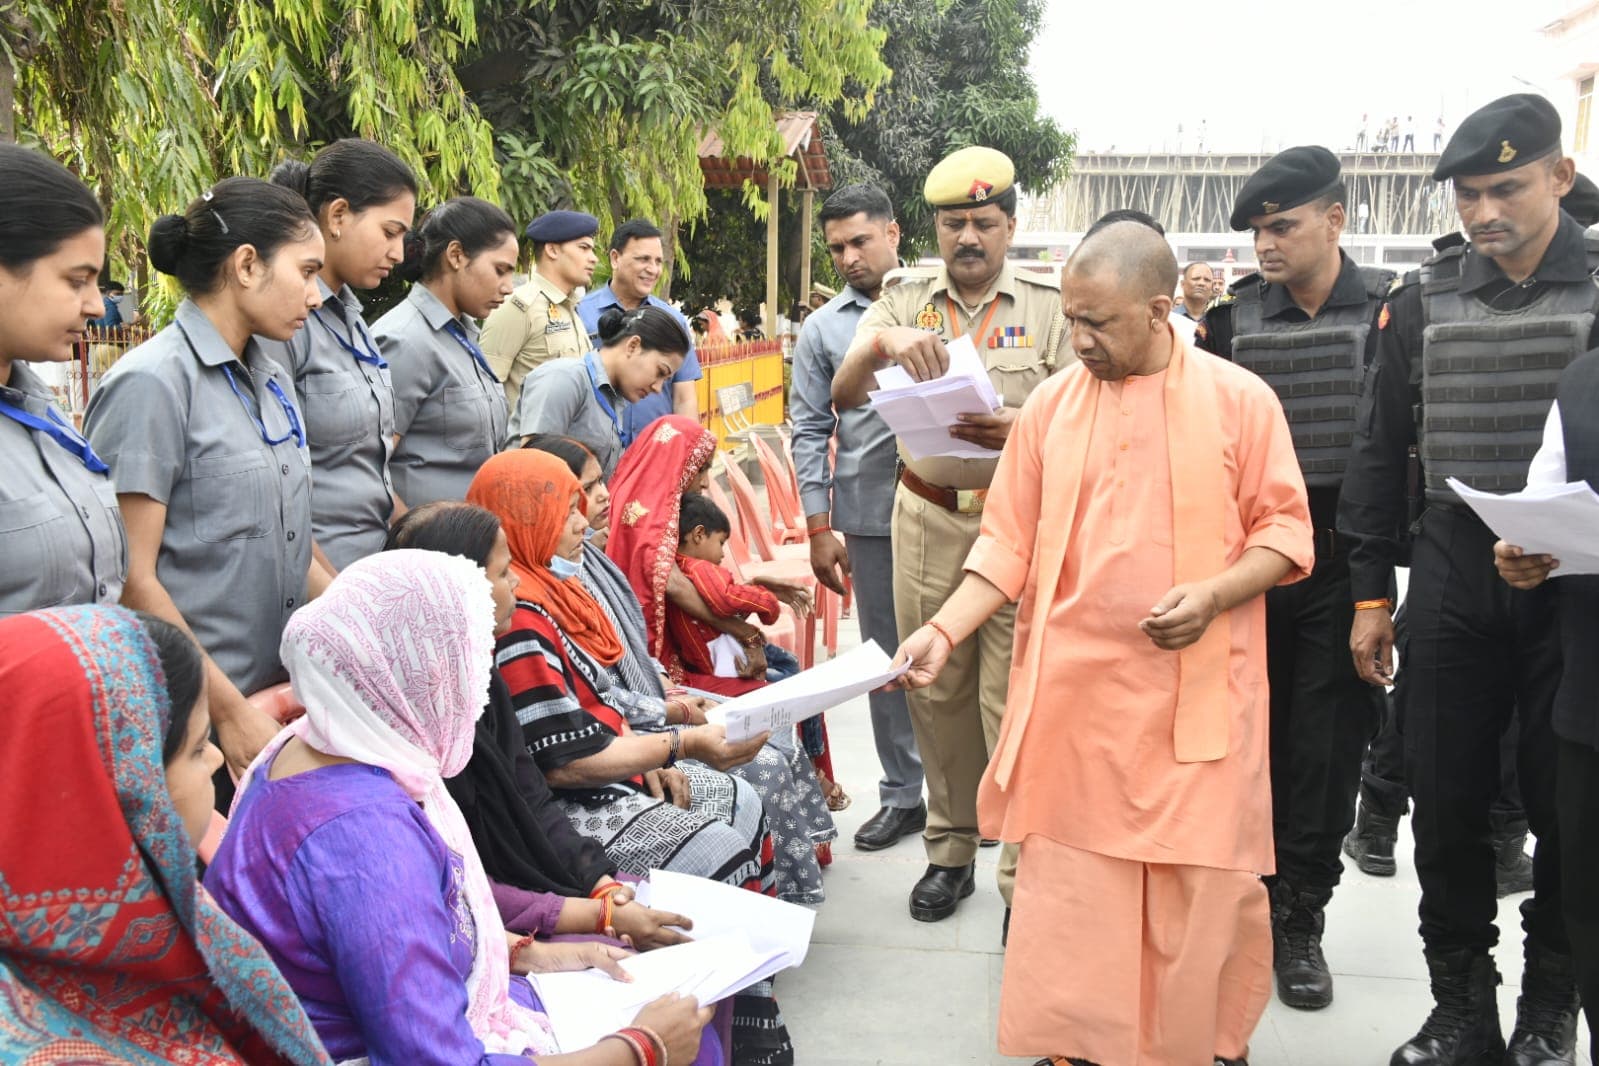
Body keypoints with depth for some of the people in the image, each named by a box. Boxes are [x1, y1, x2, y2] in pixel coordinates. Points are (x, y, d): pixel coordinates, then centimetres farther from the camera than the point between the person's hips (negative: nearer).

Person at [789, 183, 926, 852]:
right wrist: (819, 526, 1)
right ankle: (902, 793, 21)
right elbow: (810, 431, 6)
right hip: (870, 514, 1)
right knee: (886, 655, 9)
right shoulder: (822, 328, 7)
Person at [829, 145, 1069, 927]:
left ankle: (1025, 873, 6)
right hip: (928, 518, 3)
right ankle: (950, 850, 25)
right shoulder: (904, 302, 7)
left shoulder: (1048, 307, 3)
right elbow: (844, 396, -4)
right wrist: (882, 343, -25)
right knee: (936, 692, 10)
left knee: (1013, 701, -4)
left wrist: (1022, 430, -23)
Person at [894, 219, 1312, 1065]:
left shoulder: (1239, 399, -3)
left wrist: (1212, 595, -17)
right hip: (1075, 689, 2)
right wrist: (944, 630, -7)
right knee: (1070, 882, 7)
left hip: (1197, 694, -1)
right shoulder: (1051, 404, 4)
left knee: (1203, 885, 6)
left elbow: (1284, 530, 0)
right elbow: (1009, 544, 5)